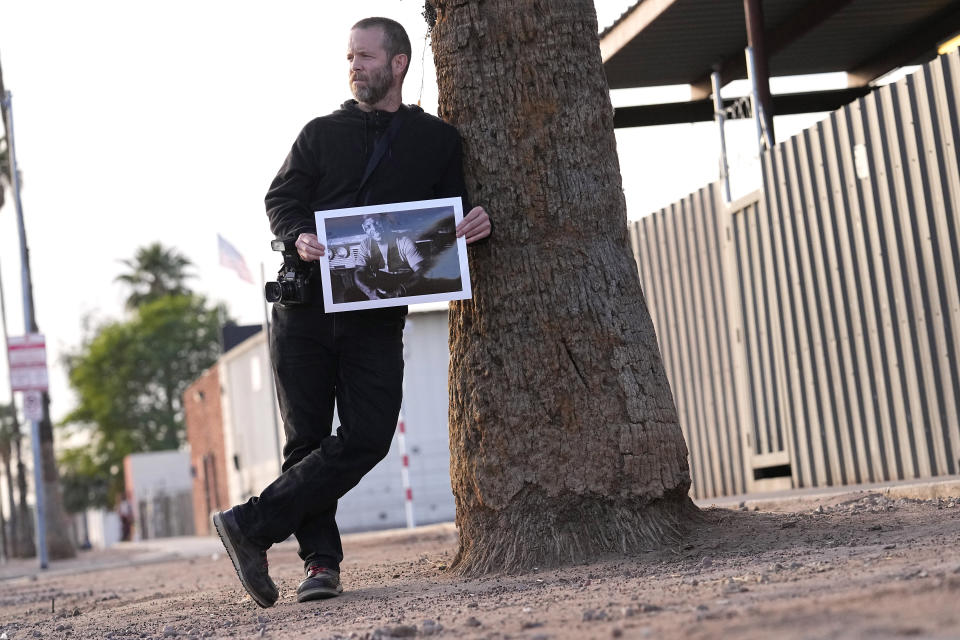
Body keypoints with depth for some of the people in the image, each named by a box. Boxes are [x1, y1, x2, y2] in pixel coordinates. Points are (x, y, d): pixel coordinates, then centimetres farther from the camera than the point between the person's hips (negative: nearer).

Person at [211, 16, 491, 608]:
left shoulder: (439, 141, 15)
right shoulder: (322, 133, 15)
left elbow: (452, 217, 15)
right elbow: (281, 199, 8)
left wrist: (478, 222, -10)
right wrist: (300, 237, -15)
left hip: (377, 319, 0)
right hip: (306, 304, 0)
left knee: (367, 437, -14)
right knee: (307, 438, -1)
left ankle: (250, 524, -9)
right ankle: (321, 561, 6)